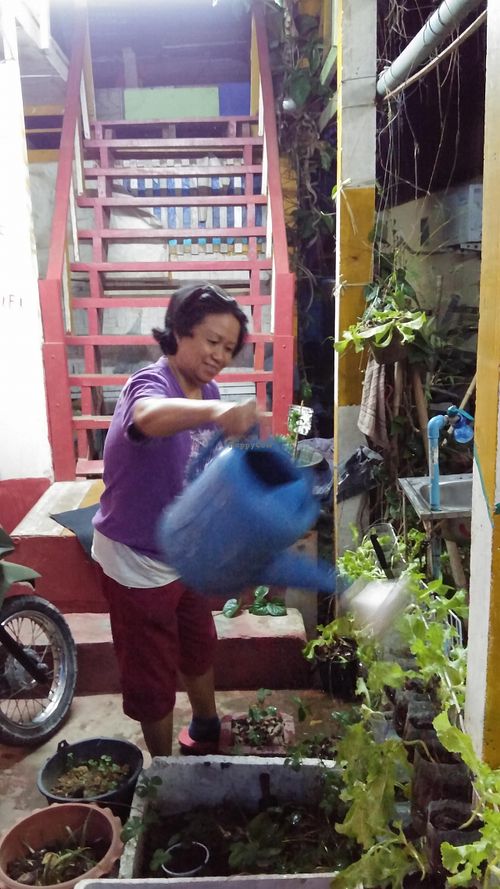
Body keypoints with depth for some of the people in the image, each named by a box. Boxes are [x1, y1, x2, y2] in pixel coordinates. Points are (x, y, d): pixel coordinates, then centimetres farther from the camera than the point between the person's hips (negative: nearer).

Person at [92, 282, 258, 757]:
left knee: (199, 646, 27)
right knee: (152, 675, 10)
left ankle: (206, 731, 52)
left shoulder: (207, 393, -1)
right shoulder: (151, 384, -26)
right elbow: (150, 416, -53)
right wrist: (216, 411, -70)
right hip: (138, 561, -8)